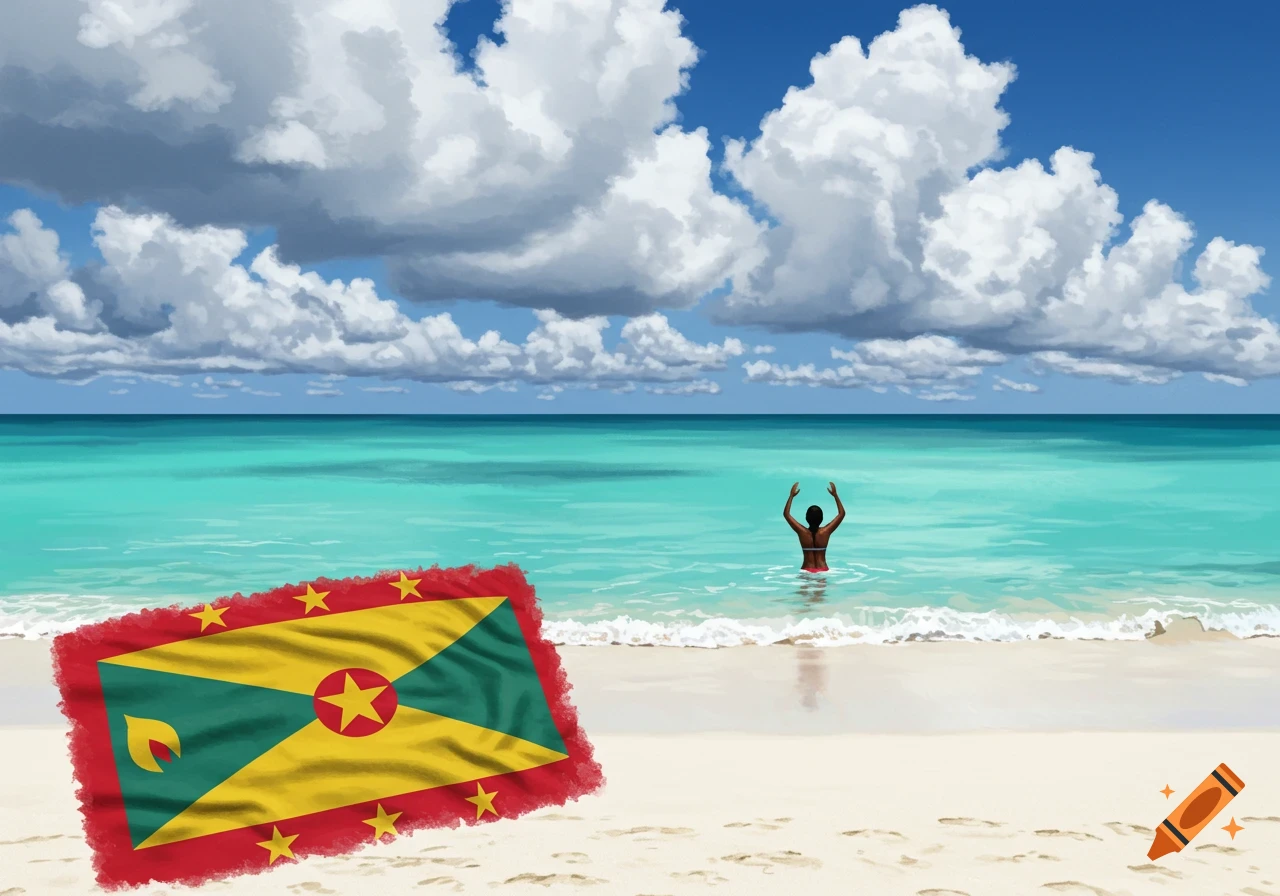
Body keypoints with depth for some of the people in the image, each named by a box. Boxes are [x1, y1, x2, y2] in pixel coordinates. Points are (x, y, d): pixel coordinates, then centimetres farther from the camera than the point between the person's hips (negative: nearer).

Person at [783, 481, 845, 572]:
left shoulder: (802, 532, -2)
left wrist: (792, 496, 13)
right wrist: (835, 495, 14)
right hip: (823, 571, 1)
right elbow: (842, 513, 10)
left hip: (806, 571, -1)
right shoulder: (826, 532, -1)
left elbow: (786, 514, 9)